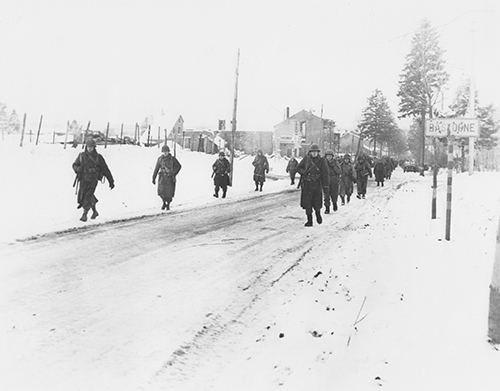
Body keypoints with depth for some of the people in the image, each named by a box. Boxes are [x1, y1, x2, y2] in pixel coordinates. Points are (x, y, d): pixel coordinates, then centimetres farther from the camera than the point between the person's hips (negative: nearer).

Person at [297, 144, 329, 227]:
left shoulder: (321, 161, -1)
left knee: (317, 202, 1)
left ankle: (318, 214, 33)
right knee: (307, 203, -1)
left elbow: (325, 174, -1)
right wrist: (304, 172, -9)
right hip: (306, 184, 1)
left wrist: (325, 186, -6)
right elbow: (298, 168, 12)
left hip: (317, 185, -1)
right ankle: (309, 220, 7)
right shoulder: (306, 159, 2)